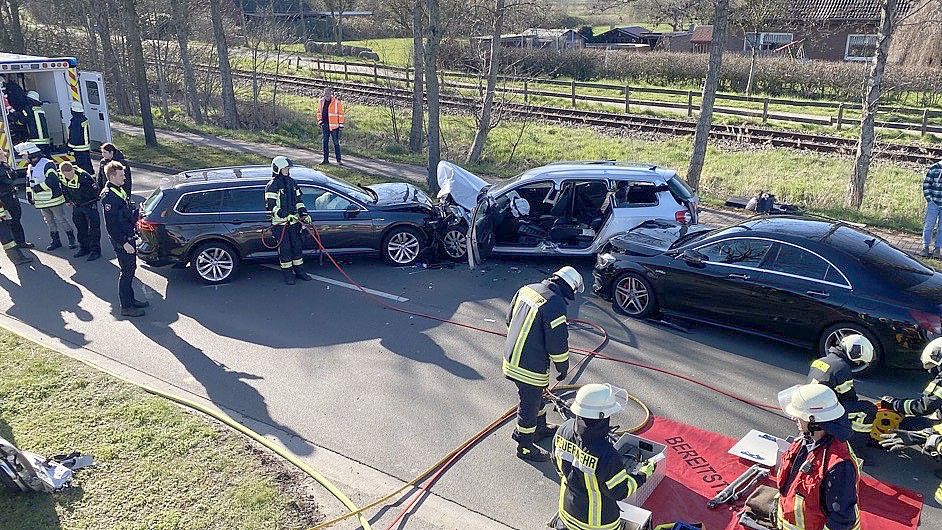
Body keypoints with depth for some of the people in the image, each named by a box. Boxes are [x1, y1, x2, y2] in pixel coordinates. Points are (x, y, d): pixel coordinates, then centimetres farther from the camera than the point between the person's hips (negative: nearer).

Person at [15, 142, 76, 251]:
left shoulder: (47, 164, -16)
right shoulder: (30, 167, 13)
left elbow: (52, 180, -25)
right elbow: (29, 181, 23)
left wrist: (39, 187, -21)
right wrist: (29, 193, 13)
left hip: (53, 199, -8)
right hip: (41, 201, 8)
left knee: (62, 220, -1)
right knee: (50, 222, 15)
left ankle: (72, 240, 9)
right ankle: (55, 241, 24)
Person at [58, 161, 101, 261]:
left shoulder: (83, 176, -29)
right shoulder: (61, 176, -9)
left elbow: (95, 188, -21)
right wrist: (68, 200, 16)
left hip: (89, 204, -6)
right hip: (76, 205, 7)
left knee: (93, 227, -5)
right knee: (80, 227, 15)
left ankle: (95, 250, 1)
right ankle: (84, 248, 28)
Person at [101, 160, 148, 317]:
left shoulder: (120, 190, 10)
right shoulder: (108, 196, -21)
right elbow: (111, 225, -23)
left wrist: (137, 213, 8)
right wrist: (124, 243, -22)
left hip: (129, 238, 10)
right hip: (121, 241, -10)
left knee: (131, 269, 18)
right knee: (127, 272, -2)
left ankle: (131, 299, 31)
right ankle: (126, 307, 7)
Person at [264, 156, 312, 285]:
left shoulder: (292, 182, 10)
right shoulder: (272, 186, -11)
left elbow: (298, 200, 18)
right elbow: (270, 206, -16)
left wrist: (304, 214, 5)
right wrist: (284, 215, -25)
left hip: (294, 221, 6)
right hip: (280, 223, -6)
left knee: (297, 246, 11)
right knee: (285, 248, -1)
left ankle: (299, 271, 23)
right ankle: (287, 273, 10)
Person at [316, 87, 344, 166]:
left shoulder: (337, 102, -7)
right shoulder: (321, 101, 7)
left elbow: (340, 113, -5)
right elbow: (319, 112, 19)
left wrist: (341, 125, -7)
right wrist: (320, 121, 7)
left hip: (334, 125, -5)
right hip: (325, 125, 5)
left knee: (336, 143, -3)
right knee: (325, 142, 10)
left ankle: (339, 160, 2)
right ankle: (326, 159, 19)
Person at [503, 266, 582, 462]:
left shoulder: (526, 289, 1)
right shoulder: (555, 304, -24)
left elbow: (510, 320, 14)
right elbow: (558, 342, -19)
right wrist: (563, 368, -2)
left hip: (512, 356, 8)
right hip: (530, 368, -8)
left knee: (538, 396, 29)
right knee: (529, 405, 11)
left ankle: (540, 428, 49)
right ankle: (525, 447, 29)